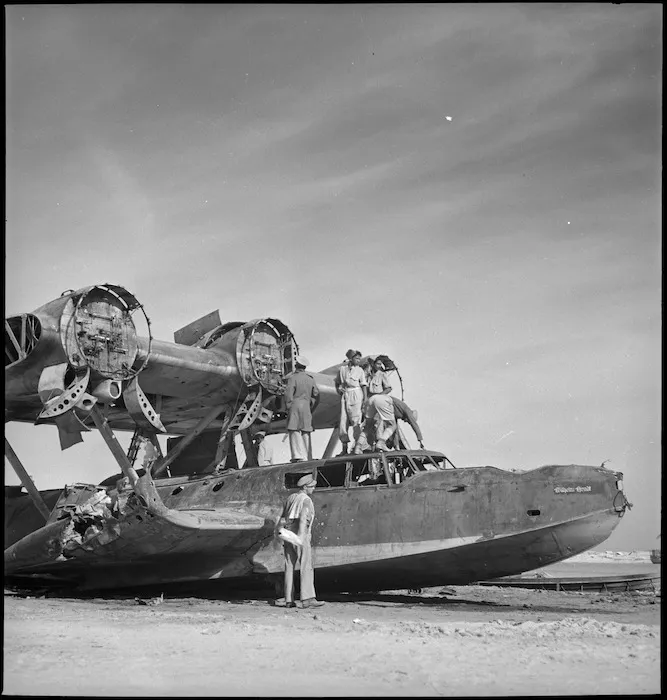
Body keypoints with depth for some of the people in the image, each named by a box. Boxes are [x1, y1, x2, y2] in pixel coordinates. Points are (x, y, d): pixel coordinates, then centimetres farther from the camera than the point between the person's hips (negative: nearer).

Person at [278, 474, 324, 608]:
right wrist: (300, 537, -28)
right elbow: (303, 518, -21)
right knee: (306, 568, -8)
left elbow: (284, 517, 15)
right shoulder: (306, 500, -9)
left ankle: (289, 600, 7)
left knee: (290, 568, 8)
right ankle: (307, 599, -16)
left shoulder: (290, 498, 16)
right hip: (301, 536, -7)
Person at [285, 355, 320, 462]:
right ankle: (307, 457, 9)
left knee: (294, 431, -5)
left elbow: (288, 394, -13)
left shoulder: (293, 378, -7)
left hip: (295, 405, -5)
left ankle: (298, 455, -15)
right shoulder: (310, 379, 11)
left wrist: (288, 407, -3)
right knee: (306, 432, 9)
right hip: (306, 407, 5)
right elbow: (316, 395, 13)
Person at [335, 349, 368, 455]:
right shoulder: (342, 368, 11)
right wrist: (338, 390, 10)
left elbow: (364, 385, 1)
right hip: (345, 395, 3)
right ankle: (344, 447, 7)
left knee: (356, 419, -12)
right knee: (343, 420, -1)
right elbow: (337, 382, 26)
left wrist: (365, 398, -9)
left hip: (356, 394, -3)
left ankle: (358, 446, -15)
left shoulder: (360, 370, 5)